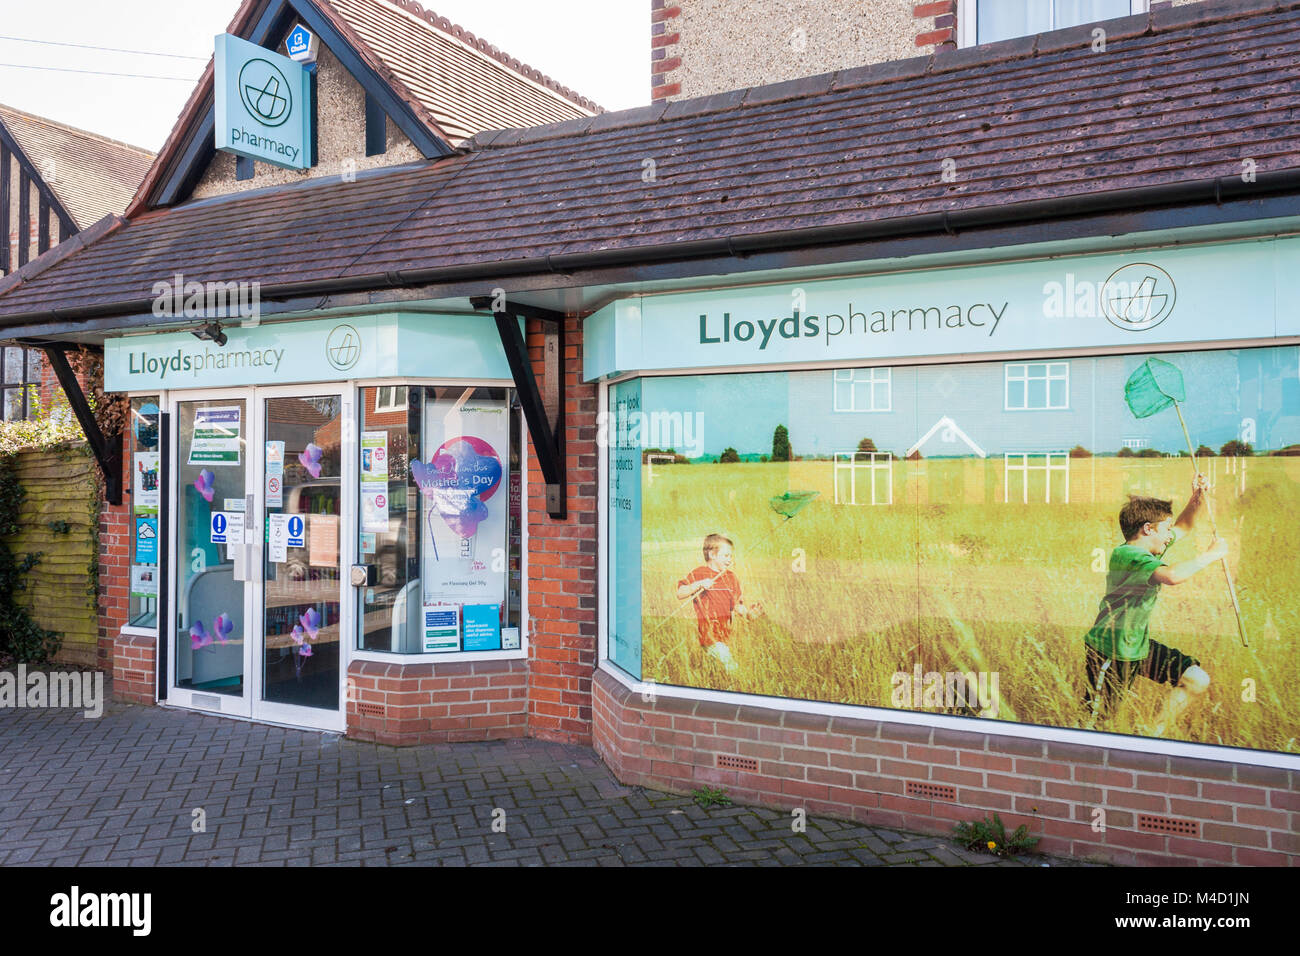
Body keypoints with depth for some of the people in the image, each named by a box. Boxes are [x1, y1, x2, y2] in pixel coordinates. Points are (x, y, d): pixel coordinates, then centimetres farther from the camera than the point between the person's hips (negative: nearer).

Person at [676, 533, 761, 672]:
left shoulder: (731, 577, 13)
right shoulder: (698, 574, -3)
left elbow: (737, 604, 15)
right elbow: (680, 594, -10)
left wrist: (748, 613, -5)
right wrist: (698, 585, -22)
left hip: (727, 631, 6)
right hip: (709, 631, -6)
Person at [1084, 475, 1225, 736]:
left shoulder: (1151, 548, 5)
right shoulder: (1127, 555, -25)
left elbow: (1183, 527, 21)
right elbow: (1172, 576, -42)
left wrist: (1197, 498, 2)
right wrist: (1210, 555, -27)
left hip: (1140, 645, 9)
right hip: (1110, 652, -9)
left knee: (1197, 681, 4)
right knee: (1095, 718, -3)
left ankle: (1154, 735, 18)